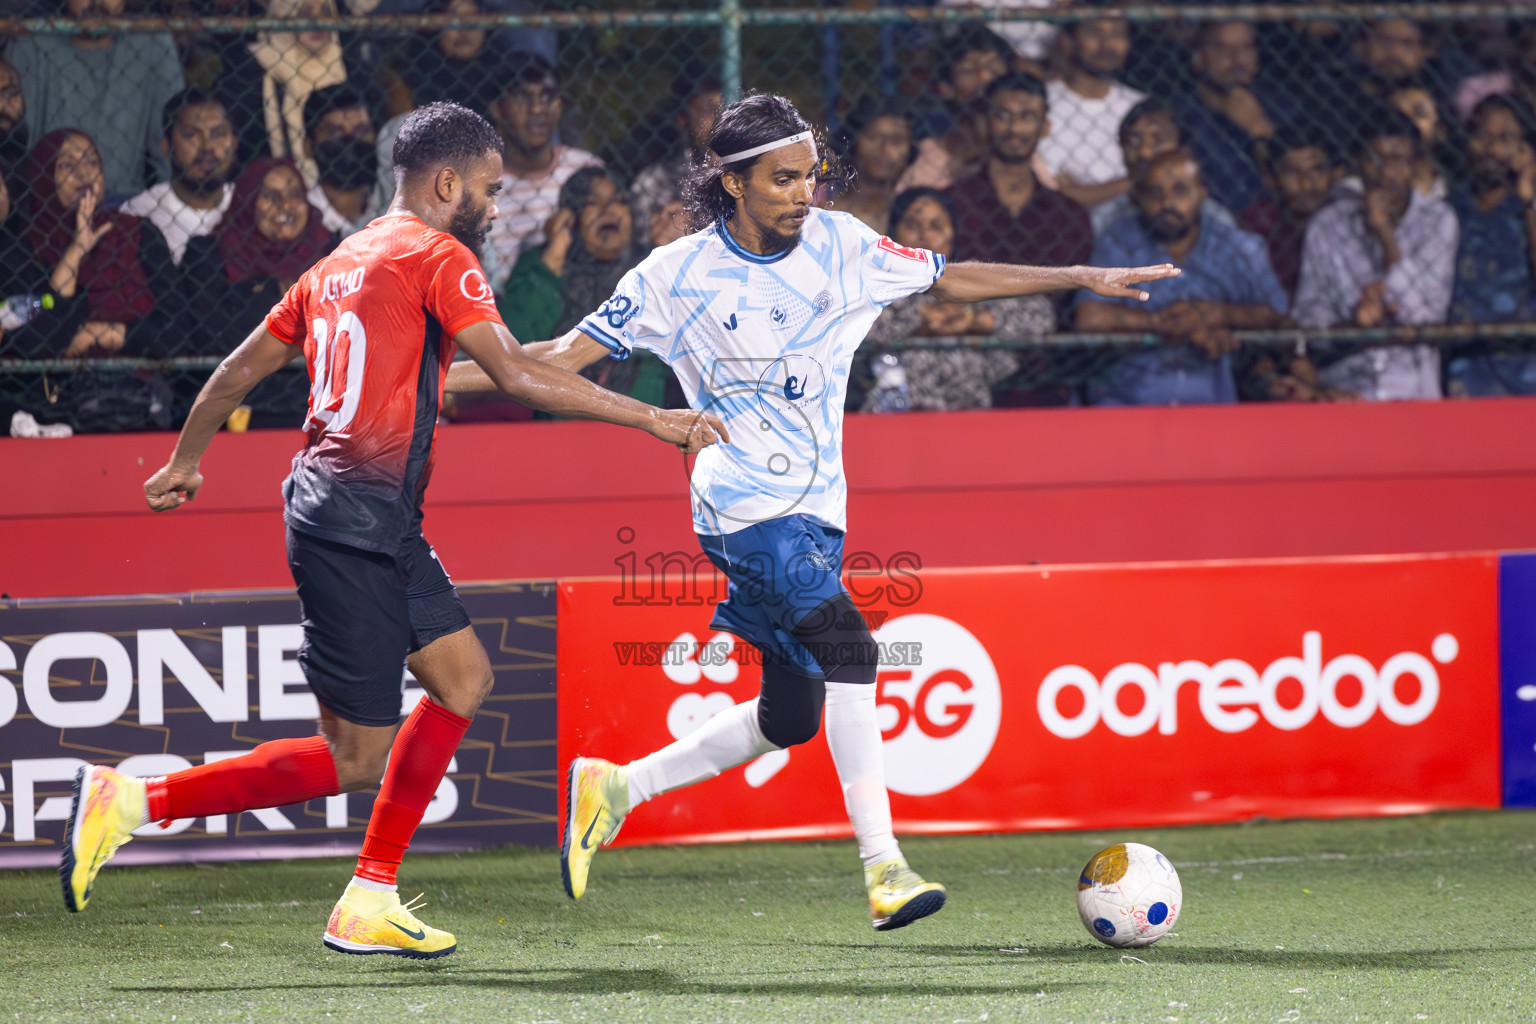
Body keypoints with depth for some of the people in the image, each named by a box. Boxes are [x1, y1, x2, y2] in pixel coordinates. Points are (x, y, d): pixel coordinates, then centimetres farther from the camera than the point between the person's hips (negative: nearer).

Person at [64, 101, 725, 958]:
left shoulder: (342, 263, 17)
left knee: (465, 678, 14)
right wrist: (653, 419, -13)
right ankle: (132, 800, -7)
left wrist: (186, 461, 38)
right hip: (357, 524, -10)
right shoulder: (436, 256, -8)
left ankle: (369, 903, 13)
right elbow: (516, 374, -17)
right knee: (352, 762, -6)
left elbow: (241, 368, 23)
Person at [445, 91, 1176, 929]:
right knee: (848, 648, -25)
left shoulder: (838, 244, 4)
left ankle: (615, 789, 25)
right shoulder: (679, 274, -7)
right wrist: (448, 379, -10)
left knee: (788, 718, 8)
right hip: (746, 505, -6)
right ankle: (882, 866, -25)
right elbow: (569, 355, -1)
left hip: (814, 510, 6)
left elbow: (951, 281, 14)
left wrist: (1084, 279, 9)